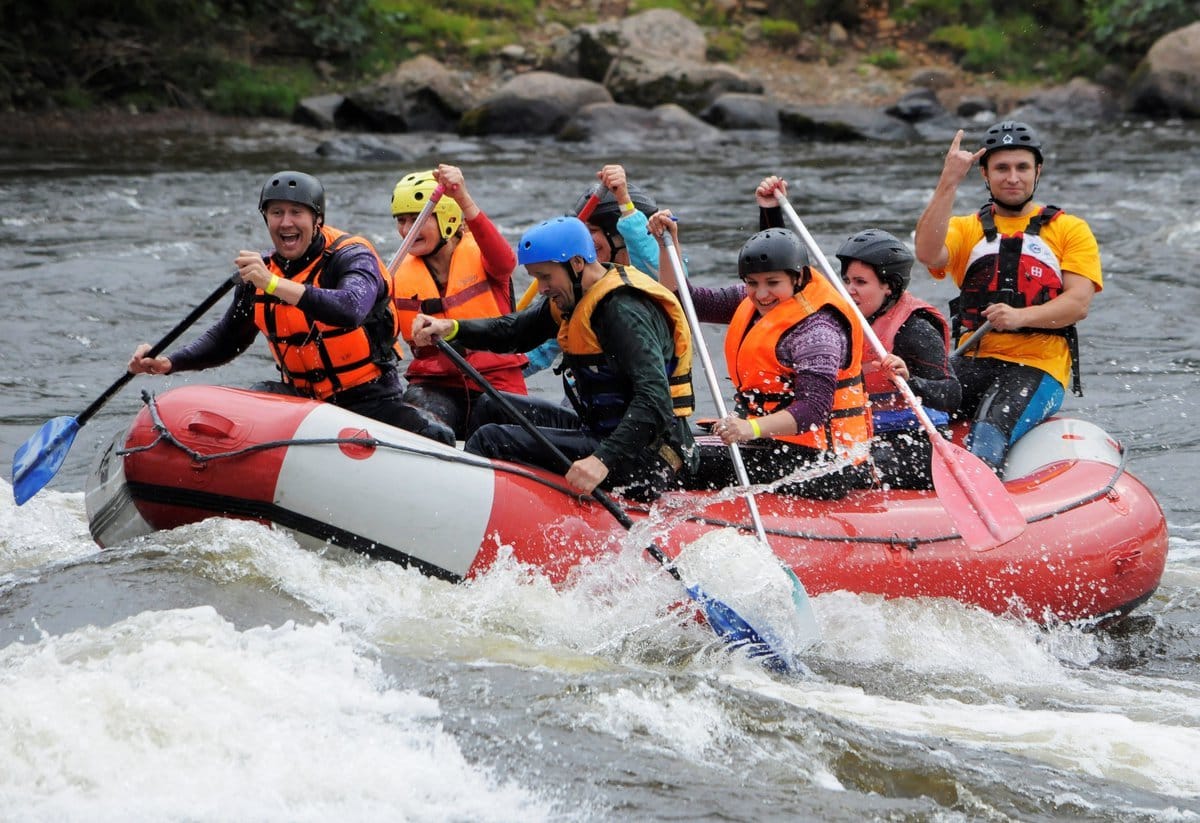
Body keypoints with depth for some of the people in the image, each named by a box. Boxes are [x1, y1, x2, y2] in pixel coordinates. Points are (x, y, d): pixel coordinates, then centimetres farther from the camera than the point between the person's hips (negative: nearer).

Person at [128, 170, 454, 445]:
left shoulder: (351, 257, -12)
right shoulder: (259, 274, 6)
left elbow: (350, 310, -35)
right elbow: (225, 340, 17)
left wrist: (274, 284, -40)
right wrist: (167, 363, 0)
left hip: (372, 400, -4)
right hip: (305, 400, 5)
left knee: (437, 441, -28)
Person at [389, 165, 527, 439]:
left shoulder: (479, 255, -1)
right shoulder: (401, 276, 10)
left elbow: (505, 262, -27)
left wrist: (463, 200, -41)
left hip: (496, 380, -1)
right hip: (434, 387, 1)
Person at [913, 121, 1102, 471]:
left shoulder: (1069, 230, 13)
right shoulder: (965, 229, 18)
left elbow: (1078, 303, -2)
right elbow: (928, 253, -6)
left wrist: (1021, 316, -20)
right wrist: (948, 182, -13)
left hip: (1039, 366, -2)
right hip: (974, 360, 2)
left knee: (990, 433, -34)